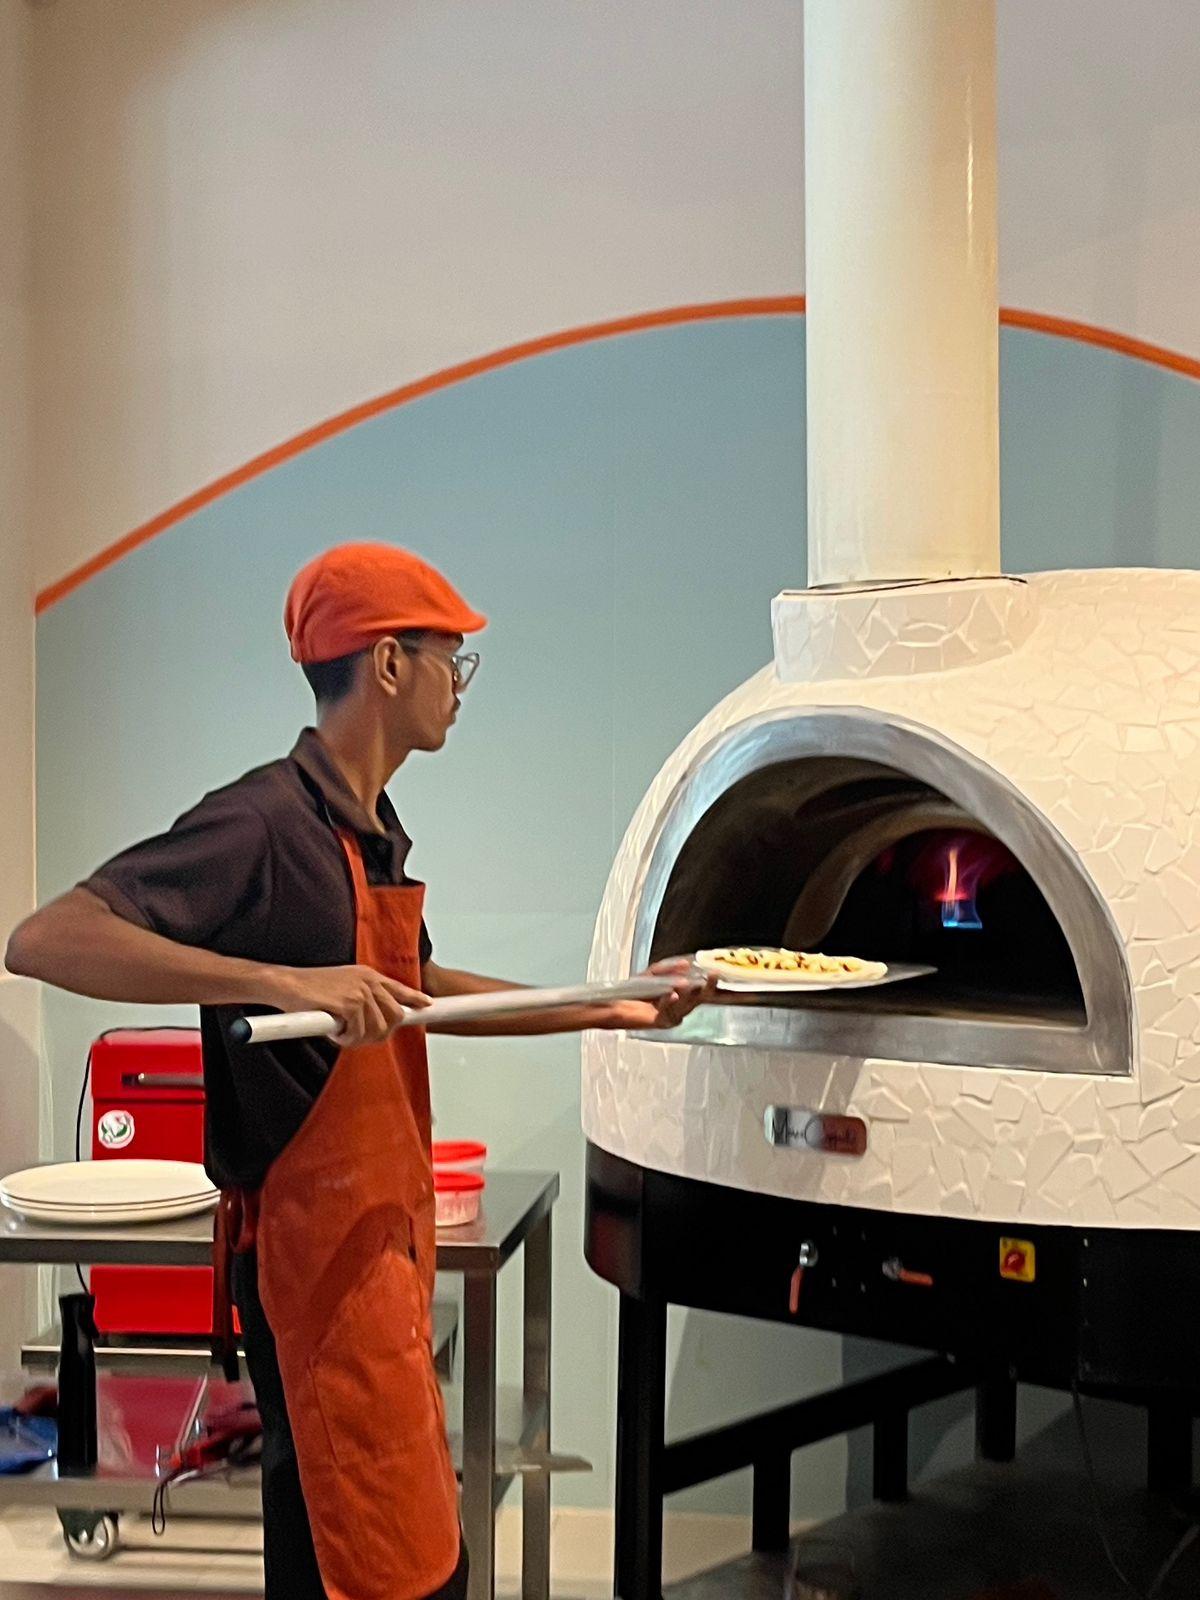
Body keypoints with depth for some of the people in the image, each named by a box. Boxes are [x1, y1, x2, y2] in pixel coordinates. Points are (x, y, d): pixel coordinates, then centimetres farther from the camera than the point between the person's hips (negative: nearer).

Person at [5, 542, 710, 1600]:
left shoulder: (377, 833, 12)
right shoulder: (266, 821, -18)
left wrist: (612, 1009, 26)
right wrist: (281, 982, -36)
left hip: (387, 1229, 9)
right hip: (317, 1242, -9)